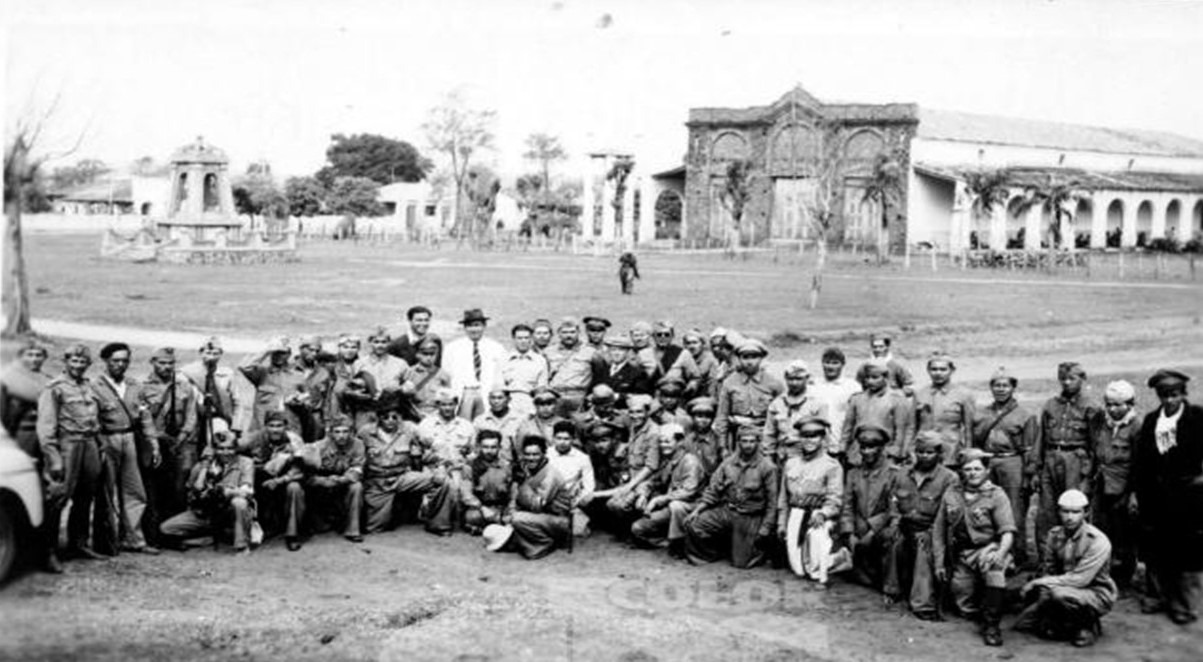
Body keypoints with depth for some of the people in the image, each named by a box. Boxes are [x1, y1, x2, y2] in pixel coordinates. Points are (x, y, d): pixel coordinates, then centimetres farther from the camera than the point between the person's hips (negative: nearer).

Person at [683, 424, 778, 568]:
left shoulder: (767, 467, -8)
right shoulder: (728, 463, 4)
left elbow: (772, 501, -7)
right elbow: (713, 490, 6)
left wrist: (766, 527, -11)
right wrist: (698, 509, -5)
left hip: (750, 518, -4)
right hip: (726, 510, 4)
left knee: (741, 563, -4)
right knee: (693, 524, -16)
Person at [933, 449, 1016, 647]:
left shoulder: (996, 495, -5)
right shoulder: (951, 495, 5)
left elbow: (1007, 531, -13)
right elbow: (938, 530, 11)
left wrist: (1001, 553, -32)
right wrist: (939, 563, 7)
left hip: (988, 548, -4)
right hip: (960, 557, 4)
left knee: (994, 568, -38)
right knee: (968, 611, 0)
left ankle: (991, 625, -25)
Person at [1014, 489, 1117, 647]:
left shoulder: (1097, 541, -22)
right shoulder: (1054, 535, 0)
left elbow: (1080, 579, -27)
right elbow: (1049, 570, 5)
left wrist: (1040, 583, -24)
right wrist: (1039, 586, -17)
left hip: (1098, 594, -6)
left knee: (1060, 594, -37)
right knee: (1022, 624, -5)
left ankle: (1088, 626, -10)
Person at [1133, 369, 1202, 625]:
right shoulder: (1150, 420, 10)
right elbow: (1140, 460, 8)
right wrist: (1142, 491, 0)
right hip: (1156, 496, 4)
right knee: (1155, 550, 11)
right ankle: (1157, 596, 24)